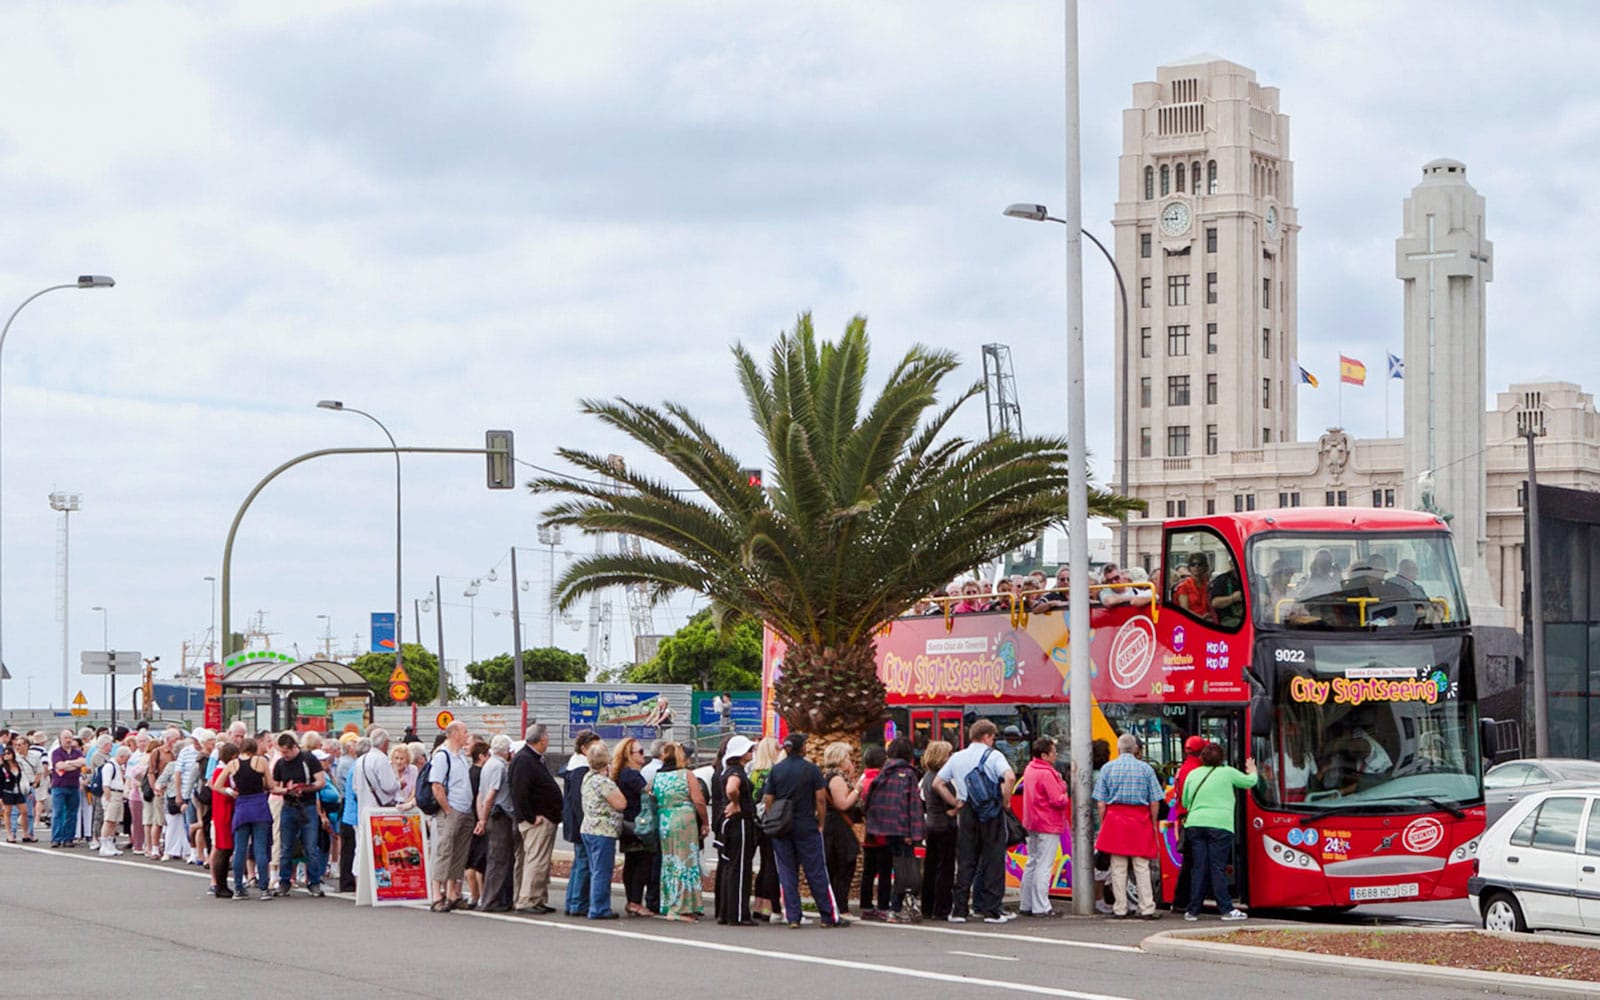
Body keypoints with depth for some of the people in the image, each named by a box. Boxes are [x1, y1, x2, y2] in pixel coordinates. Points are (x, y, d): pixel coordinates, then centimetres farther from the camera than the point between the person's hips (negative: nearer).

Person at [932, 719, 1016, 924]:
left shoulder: (957, 758, 10)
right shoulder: (993, 755, -4)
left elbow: (937, 784, 10)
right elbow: (1010, 777, -21)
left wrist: (955, 802, 11)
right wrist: (1005, 801, -9)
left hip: (966, 813, 4)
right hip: (991, 813, -4)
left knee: (965, 862, 7)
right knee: (993, 861, 2)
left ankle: (959, 910, 4)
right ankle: (991, 910, 0)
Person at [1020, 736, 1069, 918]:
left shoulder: (1029, 769, 10)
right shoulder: (1046, 774, -19)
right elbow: (1057, 800, -23)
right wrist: (1066, 799, -1)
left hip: (1032, 825, 9)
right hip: (1048, 825, -9)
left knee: (1032, 863, 15)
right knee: (1044, 866, -7)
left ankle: (1026, 905, 18)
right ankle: (1041, 907, -7)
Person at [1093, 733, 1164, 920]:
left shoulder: (1107, 768, 3)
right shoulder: (1146, 769, 1)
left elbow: (1100, 802, 1)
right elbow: (1155, 801, 0)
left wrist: (1102, 824, 8)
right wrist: (1153, 823, 10)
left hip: (1115, 820, 1)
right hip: (1140, 820, 0)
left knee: (1118, 868, 4)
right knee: (1142, 867, 1)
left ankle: (1120, 908, 6)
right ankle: (1147, 909, -1)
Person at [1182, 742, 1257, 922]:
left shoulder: (1193, 774, 13)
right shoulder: (1227, 773, 4)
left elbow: (1185, 802, 19)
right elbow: (1249, 782, 17)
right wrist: (1252, 772, 39)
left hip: (1195, 824, 3)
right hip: (1219, 824, -3)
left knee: (1199, 868, 6)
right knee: (1218, 868, -3)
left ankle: (1193, 910, 5)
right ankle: (1226, 909, -2)